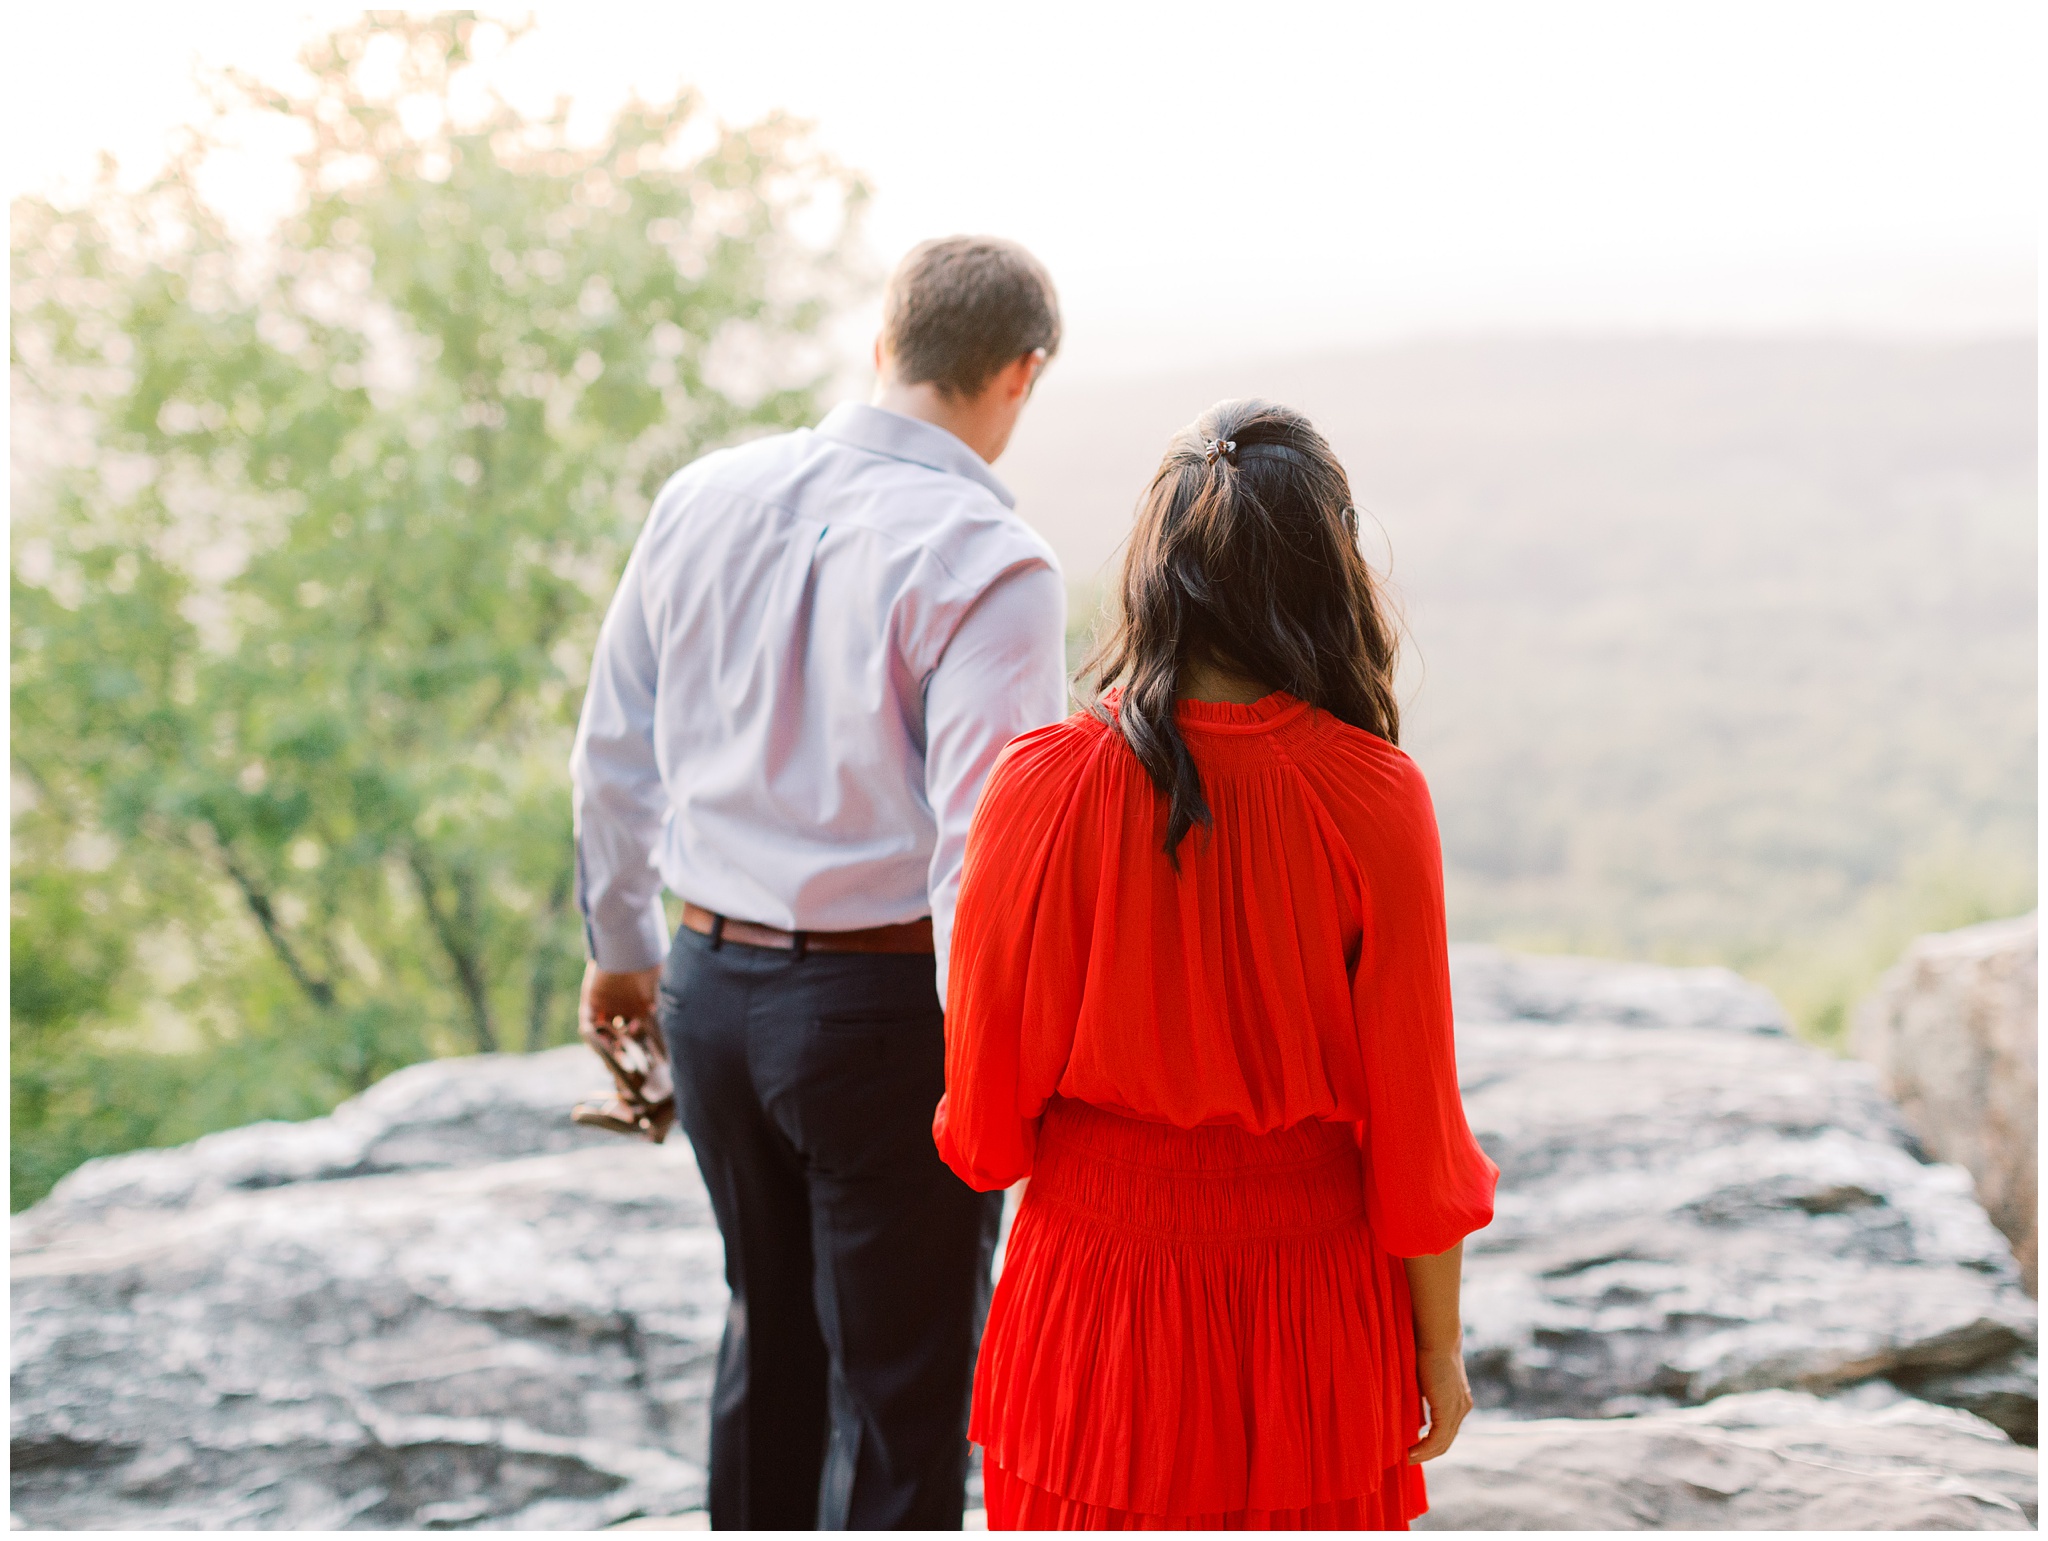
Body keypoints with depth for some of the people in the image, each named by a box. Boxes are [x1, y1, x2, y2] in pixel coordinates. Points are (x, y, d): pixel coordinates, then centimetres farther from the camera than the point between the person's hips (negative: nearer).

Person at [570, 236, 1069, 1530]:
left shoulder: (704, 499, 4)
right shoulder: (986, 561, -15)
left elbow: (614, 754, 12)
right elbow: (983, 834, -21)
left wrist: (623, 944, 24)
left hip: (712, 986, 6)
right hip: (888, 1007, -6)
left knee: (773, 1326, 25)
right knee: (900, 1384, 8)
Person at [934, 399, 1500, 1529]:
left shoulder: (1047, 785, -15)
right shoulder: (1374, 799, -15)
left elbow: (986, 1109, -6)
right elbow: (1412, 1116, -8)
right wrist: (1439, 1345, 5)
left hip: (1102, 1281, 0)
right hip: (1312, 1299, 0)